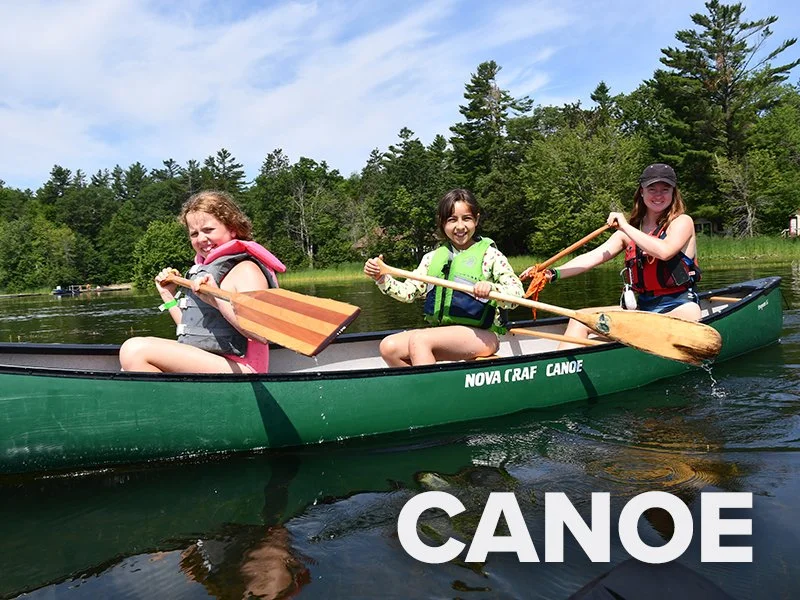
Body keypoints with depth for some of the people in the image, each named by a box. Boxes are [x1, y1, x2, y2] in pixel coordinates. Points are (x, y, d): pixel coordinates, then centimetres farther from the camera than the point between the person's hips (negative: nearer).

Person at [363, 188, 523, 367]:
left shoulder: (489, 254, 0)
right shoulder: (433, 257, 14)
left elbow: (518, 293, -8)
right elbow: (408, 292, 10)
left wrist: (491, 288, -28)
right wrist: (381, 277, -6)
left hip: (480, 335, -5)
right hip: (441, 334, 6)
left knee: (418, 340, -29)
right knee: (389, 347, -16)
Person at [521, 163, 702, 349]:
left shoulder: (682, 222, 0)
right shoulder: (629, 230, 13)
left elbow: (664, 251, -22)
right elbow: (594, 256, 2)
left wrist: (626, 227, -16)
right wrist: (554, 274, -11)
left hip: (679, 308, -5)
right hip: (642, 308, 6)